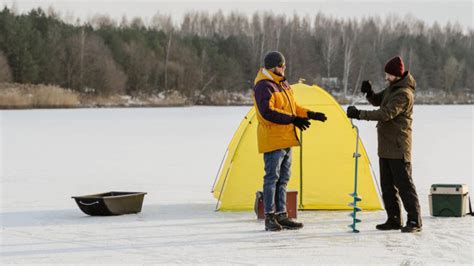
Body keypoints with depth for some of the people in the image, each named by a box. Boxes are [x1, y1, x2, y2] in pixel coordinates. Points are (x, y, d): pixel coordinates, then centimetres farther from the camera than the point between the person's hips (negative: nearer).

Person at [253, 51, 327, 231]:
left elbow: (292, 107, 24)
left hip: (285, 139, 9)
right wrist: (292, 119, -28)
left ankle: (281, 216, 16)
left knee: (283, 178, 11)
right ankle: (269, 217, -2)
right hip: (272, 140, -9)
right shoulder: (264, 86, -14)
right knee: (272, 177, -6)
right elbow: (267, 112, -25)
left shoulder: (283, 84, 16)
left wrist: (310, 114, 11)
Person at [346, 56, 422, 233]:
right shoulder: (392, 87, 11)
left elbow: (386, 113, -29)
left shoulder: (404, 94, -20)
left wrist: (360, 114, -31)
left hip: (398, 147, -10)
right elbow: (378, 101, 22)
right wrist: (369, 93, -1)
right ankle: (394, 220, 19)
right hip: (386, 146, 10)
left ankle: (414, 221, -4)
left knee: (404, 183, -8)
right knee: (387, 185, 12)